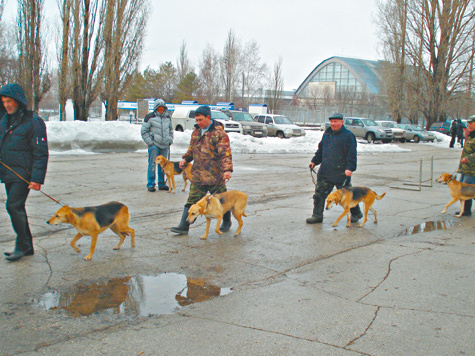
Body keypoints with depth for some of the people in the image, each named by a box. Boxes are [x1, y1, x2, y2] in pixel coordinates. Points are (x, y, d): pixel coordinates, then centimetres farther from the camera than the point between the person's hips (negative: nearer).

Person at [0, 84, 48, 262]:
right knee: (16, 209, 11)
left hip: (23, 174, -8)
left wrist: (37, 178, -18)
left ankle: (22, 245, 1)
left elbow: (41, 153, -14)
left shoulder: (33, 122, -12)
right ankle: (27, 247, 20)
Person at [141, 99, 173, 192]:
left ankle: (161, 184, 17)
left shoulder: (167, 117, 15)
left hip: (165, 145, 5)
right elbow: (144, 131, -1)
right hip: (154, 145, -5)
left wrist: (170, 140, 14)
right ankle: (150, 184, 2)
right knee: (152, 164, -5)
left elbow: (171, 130, 27)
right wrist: (150, 142, -9)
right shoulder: (150, 117, -2)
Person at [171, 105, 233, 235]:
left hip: (215, 175, -5)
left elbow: (225, 153, -17)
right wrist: (185, 159, 8)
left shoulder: (219, 133, -10)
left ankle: (226, 222, 31)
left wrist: (228, 169, -28)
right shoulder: (196, 132, 12)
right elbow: (192, 148, 26)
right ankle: (183, 226, 2)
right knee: (192, 200, 2)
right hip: (198, 174, 5)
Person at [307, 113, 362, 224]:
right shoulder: (327, 134, 14)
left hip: (341, 173, -6)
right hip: (325, 172, 6)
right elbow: (320, 150, 24)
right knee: (319, 193, 4)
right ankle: (317, 215, 12)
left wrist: (350, 168, -20)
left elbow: (352, 154, -11)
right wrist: (314, 161, 17)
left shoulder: (348, 136, -7)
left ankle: (356, 214, 26)